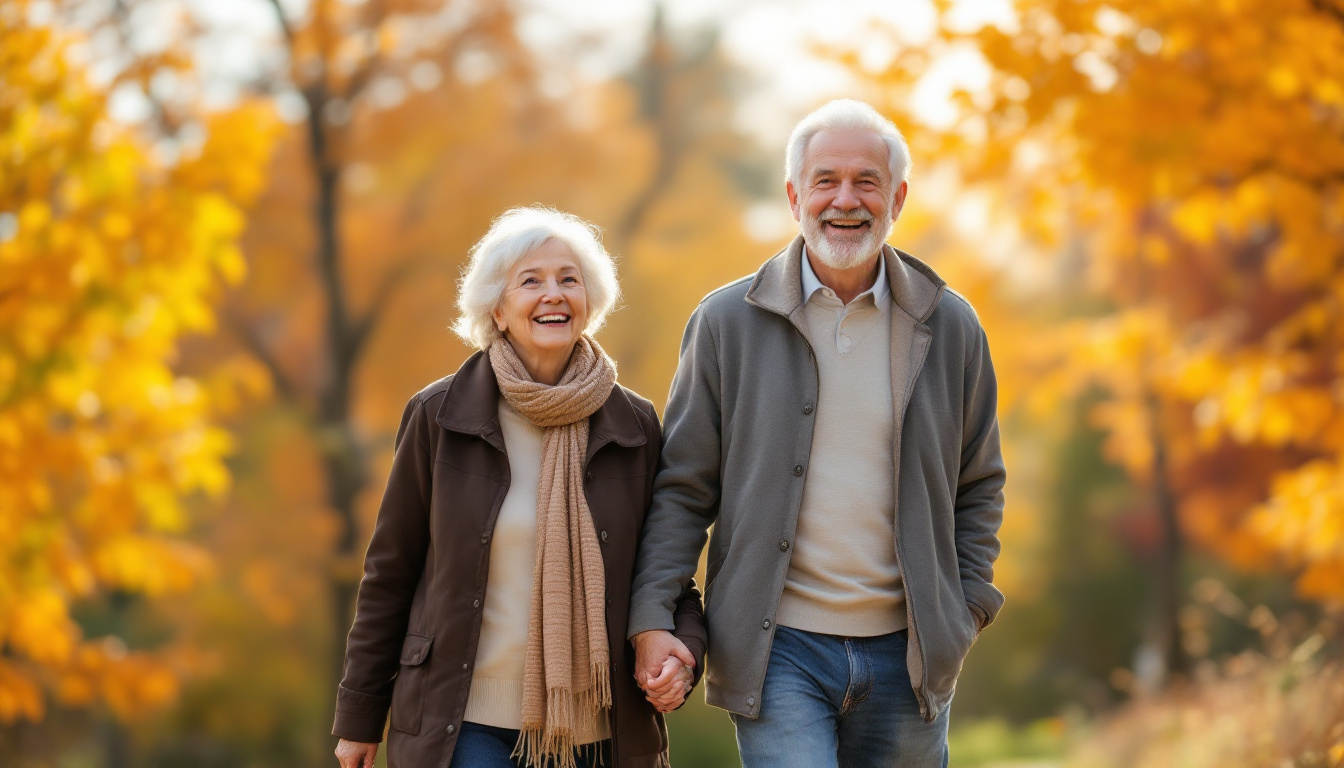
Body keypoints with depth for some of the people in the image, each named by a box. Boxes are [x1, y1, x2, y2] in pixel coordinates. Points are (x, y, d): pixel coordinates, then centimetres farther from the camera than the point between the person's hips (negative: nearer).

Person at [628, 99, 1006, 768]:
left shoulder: (950, 327, 6)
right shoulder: (727, 322, 0)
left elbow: (979, 484, 15)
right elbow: (682, 487, 2)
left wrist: (968, 606, 5)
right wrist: (652, 619, -7)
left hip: (906, 652, 3)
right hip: (778, 650, -2)